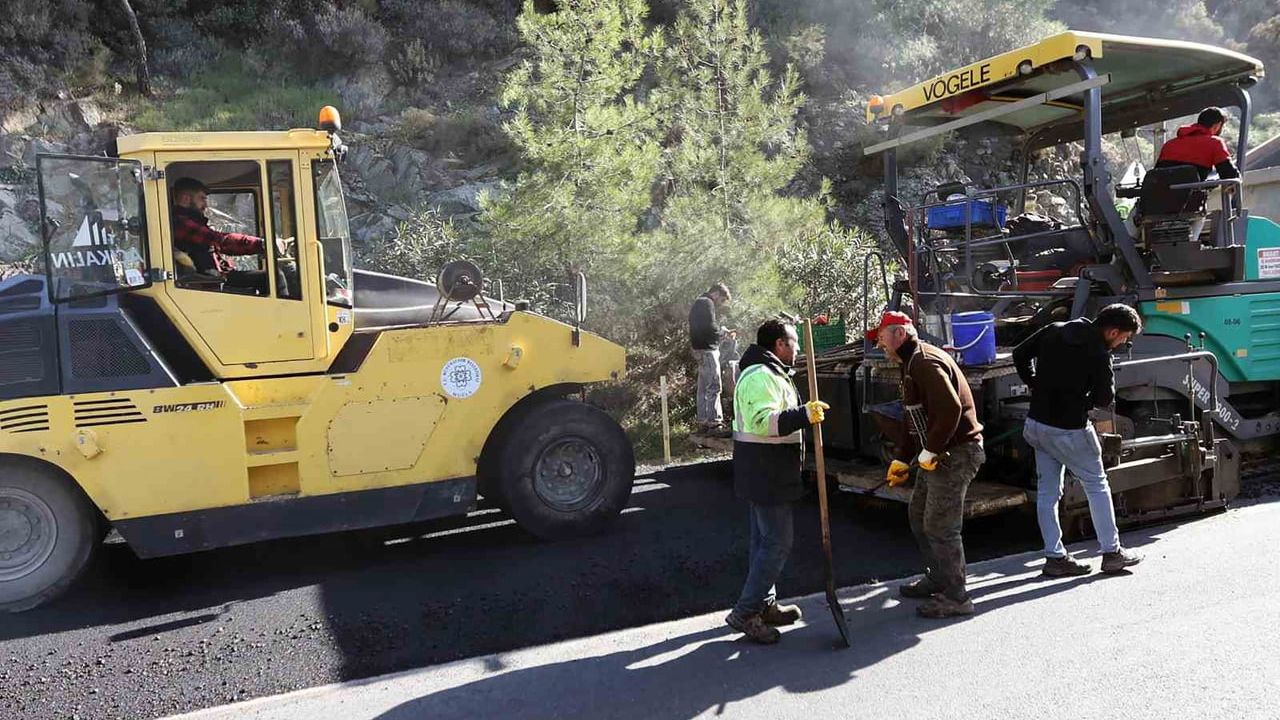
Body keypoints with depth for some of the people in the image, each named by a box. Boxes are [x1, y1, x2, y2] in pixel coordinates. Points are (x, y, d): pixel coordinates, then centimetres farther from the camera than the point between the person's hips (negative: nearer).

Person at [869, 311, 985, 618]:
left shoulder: (926, 362, -18)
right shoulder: (913, 364, 17)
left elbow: (950, 409, -30)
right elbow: (912, 419, 23)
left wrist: (929, 451, -24)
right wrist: (902, 459, 20)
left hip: (955, 453, -11)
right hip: (937, 453, 11)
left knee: (940, 526, -6)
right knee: (918, 515, 19)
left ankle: (955, 598, 6)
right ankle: (937, 579, 33)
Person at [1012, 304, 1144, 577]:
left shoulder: (1054, 331, 2)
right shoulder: (1099, 355, -17)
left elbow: (1020, 354, 9)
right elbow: (1104, 398, -10)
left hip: (1036, 423, 7)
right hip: (1068, 431, -7)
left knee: (1047, 491, 11)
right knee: (1097, 486, 11)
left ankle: (1054, 556, 15)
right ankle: (1111, 552, 20)